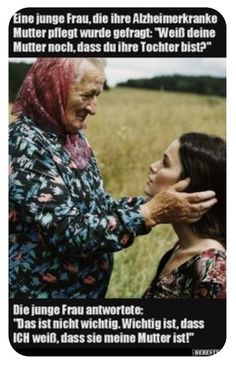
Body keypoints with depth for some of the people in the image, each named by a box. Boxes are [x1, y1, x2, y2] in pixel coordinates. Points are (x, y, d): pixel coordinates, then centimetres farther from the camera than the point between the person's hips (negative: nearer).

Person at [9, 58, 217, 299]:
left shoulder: (73, 137, 4)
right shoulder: (25, 145, -22)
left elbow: (99, 207, 7)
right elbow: (69, 233, -27)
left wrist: (157, 205, -7)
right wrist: (152, 214, -28)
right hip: (40, 291, -8)